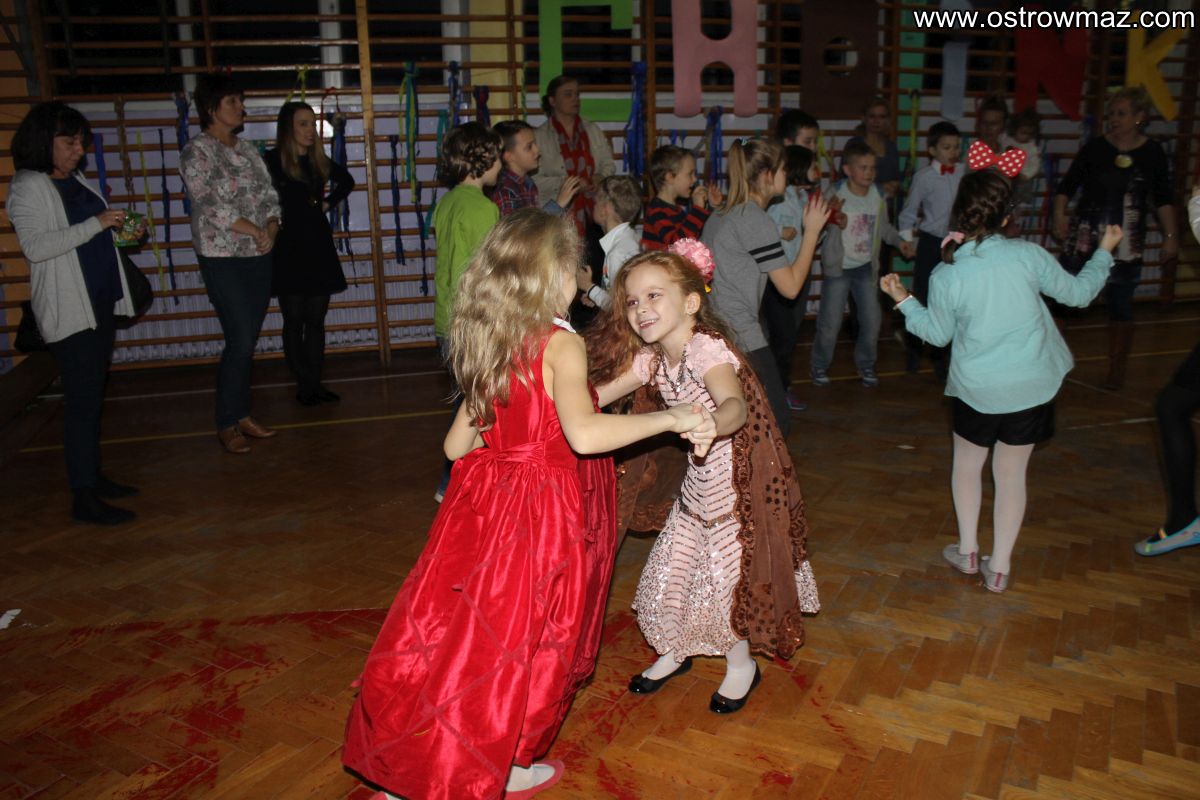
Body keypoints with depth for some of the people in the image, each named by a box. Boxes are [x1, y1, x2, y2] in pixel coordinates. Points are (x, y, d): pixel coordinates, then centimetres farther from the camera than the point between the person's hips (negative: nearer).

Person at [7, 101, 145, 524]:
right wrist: (95, 224, -24)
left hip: (101, 300, 8)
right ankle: (84, 498, -3)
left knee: (93, 394, 14)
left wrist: (124, 232, 5)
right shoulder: (27, 187, -9)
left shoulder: (76, 180, 14)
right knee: (82, 400, -8)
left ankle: (93, 476, 24)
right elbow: (35, 246, -20)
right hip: (68, 308, -8)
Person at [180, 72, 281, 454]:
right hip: (224, 261, -6)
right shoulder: (196, 152, -8)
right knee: (240, 342, -7)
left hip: (259, 257, 6)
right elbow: (212, 206, -17)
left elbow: (269, 195, 10)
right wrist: (256, 231, -13)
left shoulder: (247, 149, 12)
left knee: (248, 340, 10)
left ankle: (242, 415, 21)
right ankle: (226, 425, 6)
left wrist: (271, 230, -8)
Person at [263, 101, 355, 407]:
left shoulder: (320, 160, 7)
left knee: (316, 319, 8)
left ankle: (315, 383, 16)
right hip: (288, 251, -5)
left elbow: (346, 181, 24)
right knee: (294, 321, 3)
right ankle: (304, 385, 10)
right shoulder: (272, 161, -9)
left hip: (319, 248, 5)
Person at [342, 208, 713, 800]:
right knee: (529, 637, 12)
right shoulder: (562, 345, -18)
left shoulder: (487, 345, 3)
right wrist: (669, 419, -25)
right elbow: (583, 433, -35)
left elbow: (456, 445, 8)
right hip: (545, 512, -6)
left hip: (487, 500, 7)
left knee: (466, 622, 18)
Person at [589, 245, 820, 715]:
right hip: (700, 480, 7)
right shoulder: (650, 358, -3)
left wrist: (708, 425, -66)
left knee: (727, 575, 3)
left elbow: (736, 405, -45)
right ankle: (675, 651, 40)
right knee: (671, 567, 13)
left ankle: (741, 666, 31)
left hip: (743, 478, -7)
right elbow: (598, 395, 0)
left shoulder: (707, 349, -26)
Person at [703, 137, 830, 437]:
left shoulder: (723, 213, 14)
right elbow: (790, 286, -12)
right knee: (777, 423, -5)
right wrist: (812, 230, -4)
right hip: (741, 335, -10)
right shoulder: (756, 220, -13)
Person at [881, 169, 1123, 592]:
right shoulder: (1027, 255, -13)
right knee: (1011, 474, 13)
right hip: (1032, 386, 1)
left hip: (977, 389, -1)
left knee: (967, 463, 23)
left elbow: (937, 334, 1)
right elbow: (1078, 293, 2)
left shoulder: (945, 276, -14)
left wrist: (904, 301, 12)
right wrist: (1104, 253, 19)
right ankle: (999, 567, 22)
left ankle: (967, 551, 31)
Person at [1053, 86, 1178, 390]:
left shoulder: (1152, 152, 1)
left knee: (1120, 305, 9)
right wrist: (1059, 216, -17)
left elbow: (1162, 199, 8)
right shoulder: (1095, 147, -2)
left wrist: (1170, 235, 4)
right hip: (1084, 238, -1)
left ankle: (1117, 370, 23)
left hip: (1126, 244, 1)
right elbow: (1067, 185, -2)